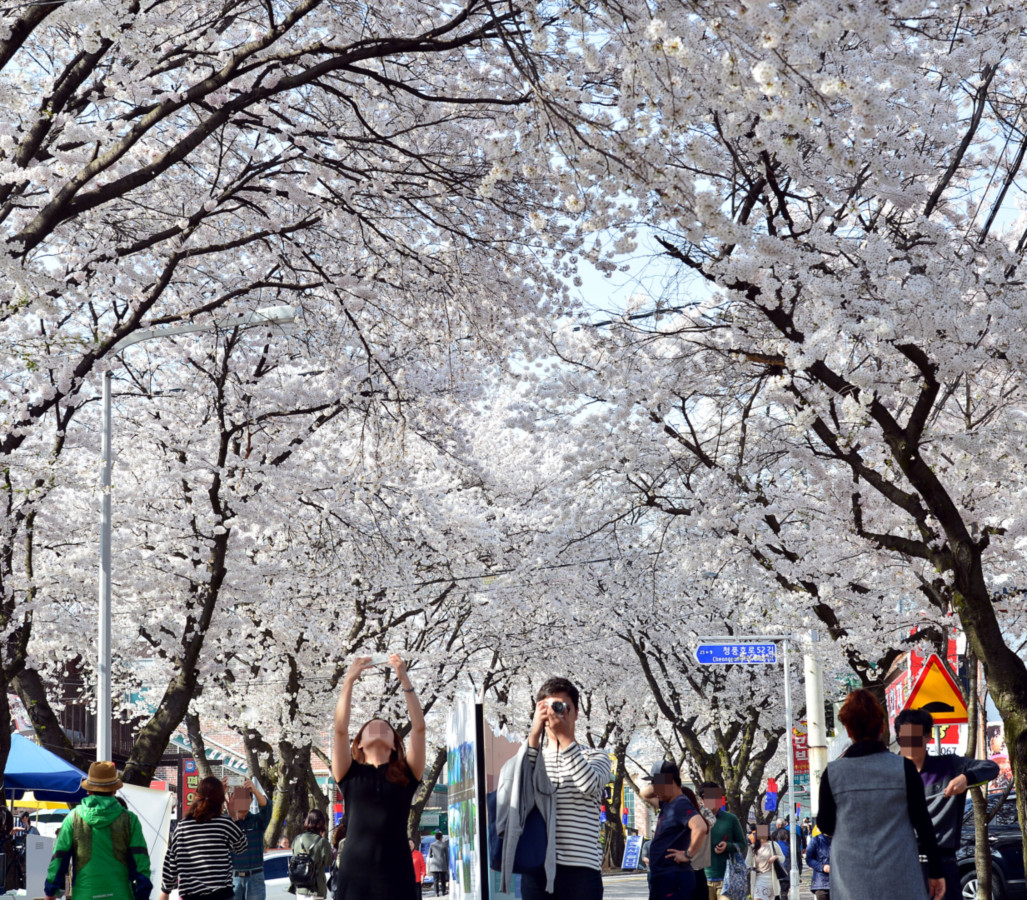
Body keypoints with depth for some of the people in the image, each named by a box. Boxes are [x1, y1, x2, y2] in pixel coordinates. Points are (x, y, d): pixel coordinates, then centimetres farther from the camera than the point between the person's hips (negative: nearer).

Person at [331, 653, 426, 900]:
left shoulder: (406, 775, 12)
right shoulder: (350, 774, 12)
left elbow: (419, 727, 3)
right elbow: (340, 729, -1)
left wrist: (405, 680, -3)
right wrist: (349, 680, -3)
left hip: (396, 871, 0)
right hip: (355, 872, 0)